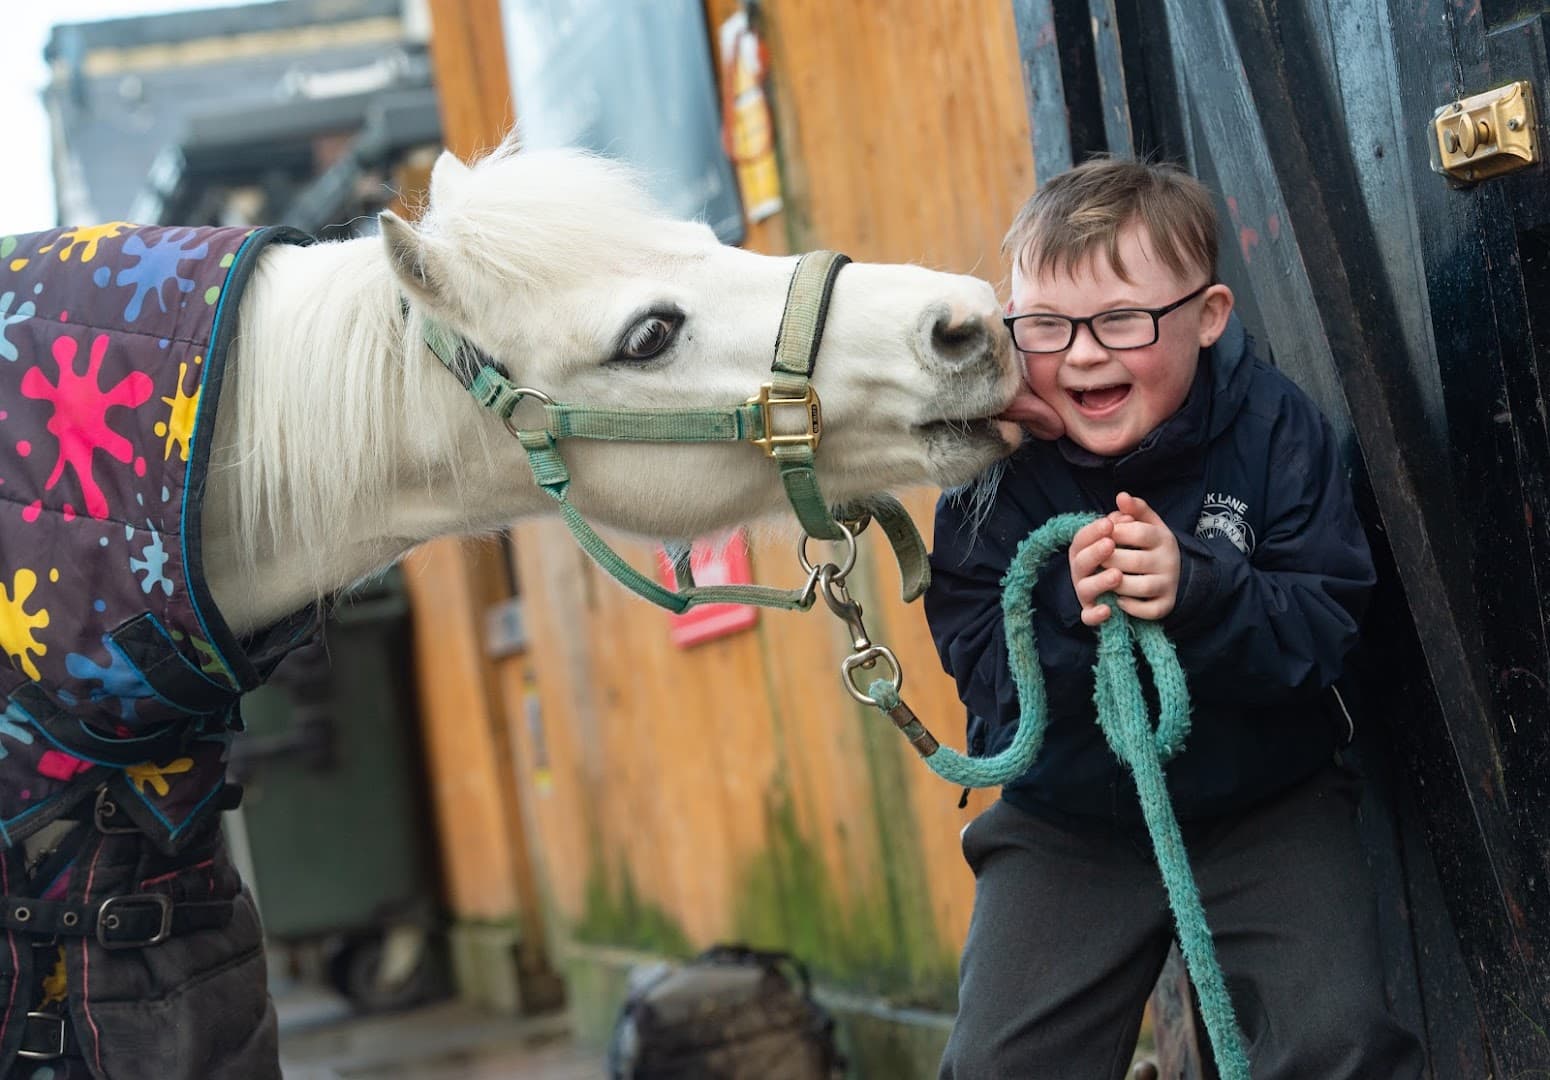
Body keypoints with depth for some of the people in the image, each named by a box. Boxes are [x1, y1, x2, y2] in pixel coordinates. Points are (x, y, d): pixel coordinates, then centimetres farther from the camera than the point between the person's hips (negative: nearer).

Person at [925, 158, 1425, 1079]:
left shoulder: (1273, 426, -14)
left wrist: (1196, 588, -38)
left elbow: (1324, 628, -20)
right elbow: (978, 664, -18)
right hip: (1064, 826, 1)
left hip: (1266, 804, -1)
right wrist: (1067, 608, -38)